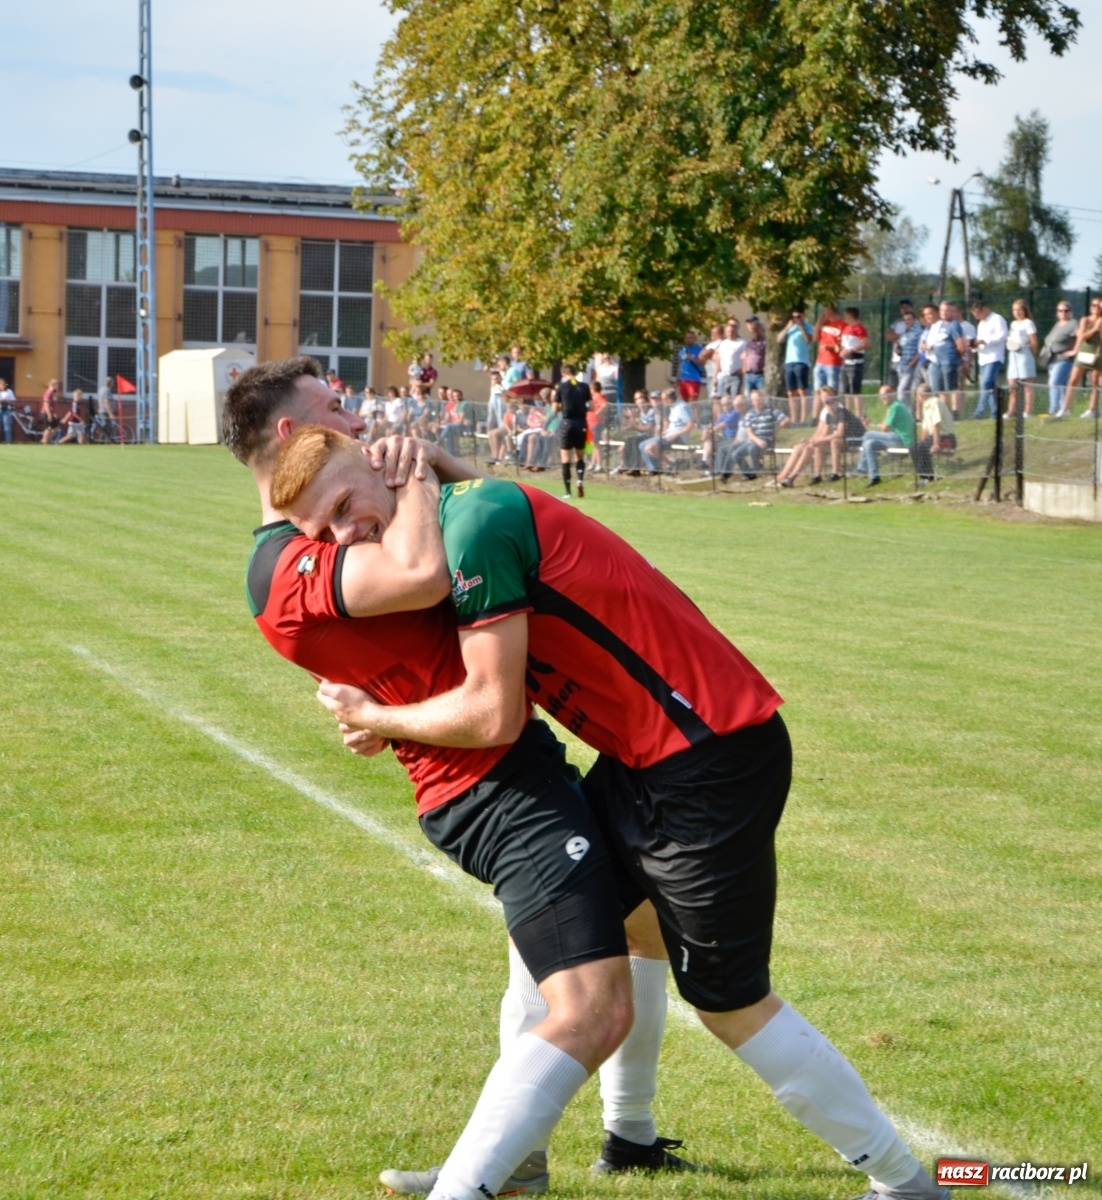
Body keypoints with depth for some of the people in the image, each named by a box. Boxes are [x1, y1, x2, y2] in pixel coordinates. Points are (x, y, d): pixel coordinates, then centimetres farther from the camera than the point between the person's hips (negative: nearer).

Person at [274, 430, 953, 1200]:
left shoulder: (474, 523, -20)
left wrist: (374, 718, -3)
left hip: (712, 756, -10)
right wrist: (384, 720, 1)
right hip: (647, 758, 10)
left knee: (730, 1003, 4)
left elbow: (492, 715, -18)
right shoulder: (468, 510, 9)